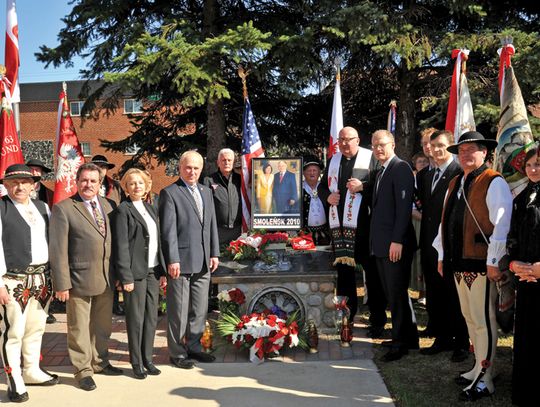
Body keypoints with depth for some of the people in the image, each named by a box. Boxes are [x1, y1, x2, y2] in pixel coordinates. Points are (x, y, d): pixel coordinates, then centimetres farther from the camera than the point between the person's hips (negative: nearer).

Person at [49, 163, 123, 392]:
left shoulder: (108, 205, 8)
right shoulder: (63, 209, -8)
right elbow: (58, 249, -10)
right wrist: (62, 284, -12)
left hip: (106, 278, 5)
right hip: (79, 279, -5)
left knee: (102, 325, 18)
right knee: (79, 328, 8)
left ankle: (100, 363, 35)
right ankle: (83, 370, 23)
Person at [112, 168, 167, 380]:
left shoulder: (150, 209, 14)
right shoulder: (123, 210, -7)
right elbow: (121, 246, -11)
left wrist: (162, 271, 12)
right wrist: (126, 277, -15)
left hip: (152, 271, 6)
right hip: (135, 272, -6)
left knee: (151, 317, 11)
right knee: (136, 319, 3)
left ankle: (147, 359, 24)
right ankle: (136, 363, 17)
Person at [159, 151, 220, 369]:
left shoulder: (206, 192, 14)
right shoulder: (169, 193, -7)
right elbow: (168, 230, -12)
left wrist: (214, 253, 9)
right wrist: (172, 260, -16)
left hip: (203, 263, 7)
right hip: (180, 262, -6)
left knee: (200, 310, 15)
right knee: (178, 311, 4)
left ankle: (193, 346, 30)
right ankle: (177, 353, 19)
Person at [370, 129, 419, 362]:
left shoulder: (401, 168, -10)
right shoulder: (380, 172, 18)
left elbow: (404, 206, -18)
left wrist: (397, 240, -22)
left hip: (396, 244, -9)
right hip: (381, 245, 9)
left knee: (397, 294, -2)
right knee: (391, 294, 15)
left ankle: (400, 344, 10)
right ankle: (408, 338, 27)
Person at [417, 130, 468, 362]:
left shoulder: (459, 173, -11)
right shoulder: (428, 176, 15)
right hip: (430, 245, 7)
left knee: (455, 296, 4)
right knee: (434, 295, 14)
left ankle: (461, 343, 18)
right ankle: (442, 338, 27)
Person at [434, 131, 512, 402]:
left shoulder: (494, 183, -9)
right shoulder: (454, 184, 15)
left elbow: (501, 224, -15)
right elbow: (445, 221, 16)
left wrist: (493, 261, -18)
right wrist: (442, 256, 13)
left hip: (481, 264, -8)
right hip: (458, 263, 8)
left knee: (483, 320, -1)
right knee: (469, 317, 16)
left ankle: (484, 380, 10)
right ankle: (479, 367, 31)